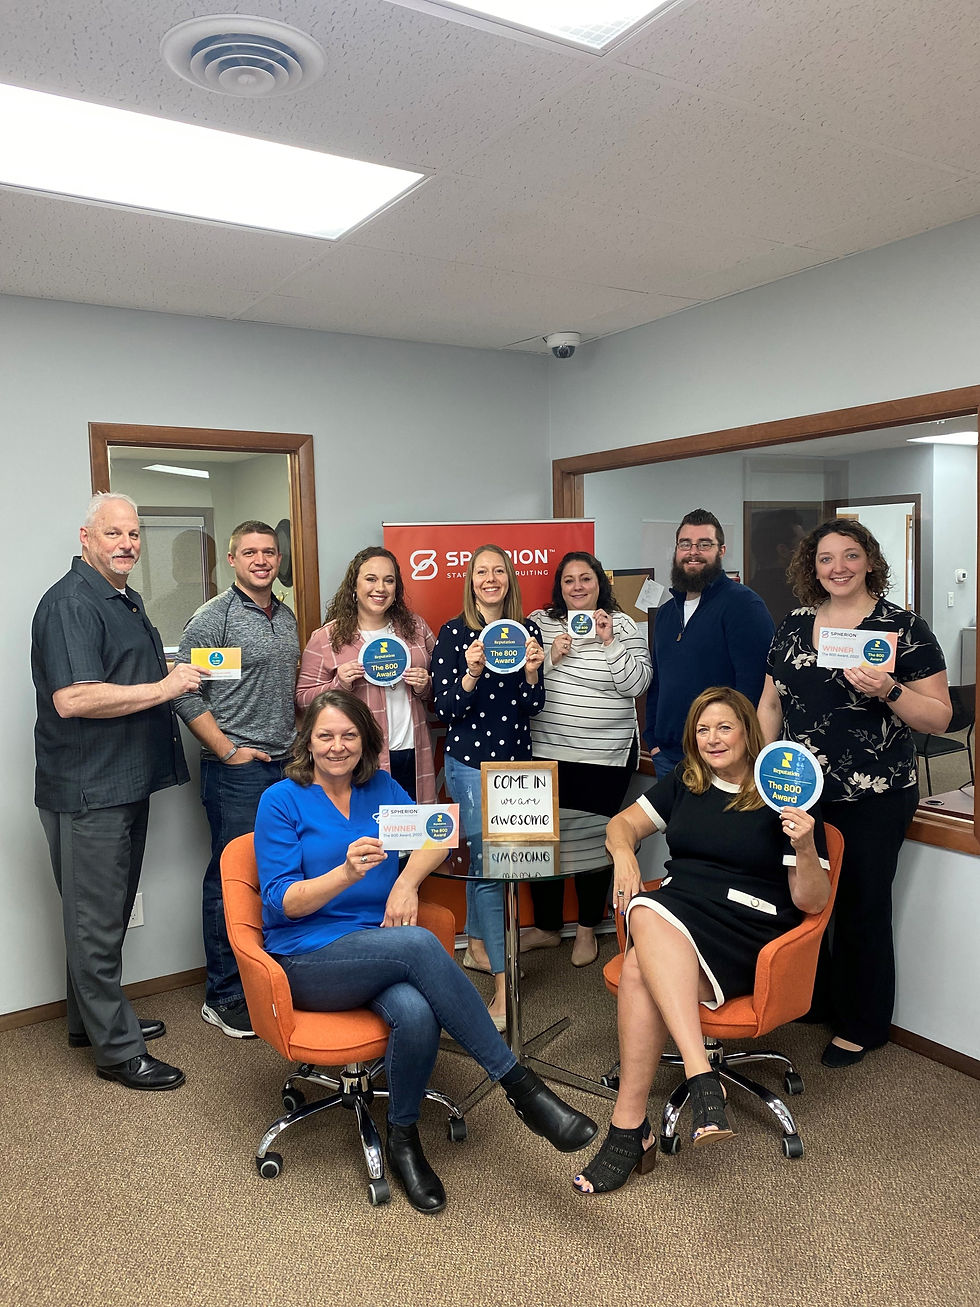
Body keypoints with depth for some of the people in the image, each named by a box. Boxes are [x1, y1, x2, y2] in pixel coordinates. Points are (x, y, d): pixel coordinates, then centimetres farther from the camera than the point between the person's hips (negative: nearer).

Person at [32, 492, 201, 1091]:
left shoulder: (126, 599, 16)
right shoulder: (71, 602, -16)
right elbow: (72, 699, -27)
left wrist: (175, 674, 13)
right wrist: (163, 688, -20)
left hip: (127, 782, 10)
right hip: (89, 789, -10)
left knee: (108, 912, 20)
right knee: (97, 920, 1)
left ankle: (95, 1019, 35)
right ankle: (117, 1049, 12)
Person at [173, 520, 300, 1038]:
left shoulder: (286, 616, 14)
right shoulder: (213, 617, -8)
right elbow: (184, 692, -13)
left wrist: (296, 740, 12)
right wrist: (227, 749, -13)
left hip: (286, 764, 7)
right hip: (237, 770, -7)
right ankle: (223, 998, 14)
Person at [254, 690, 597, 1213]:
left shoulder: (380, 788, 12)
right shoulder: (282, 800, -2)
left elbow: (433, 835, 11)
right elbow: (282, 900, -8)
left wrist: (406, 882, -10)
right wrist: (347, 872, -26)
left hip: (378, 947, 4)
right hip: (309, 962, -4)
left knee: (416, 1014, -33)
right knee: (419, 944, -34)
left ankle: (402, 1140, -4)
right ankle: (520, 1086, -27)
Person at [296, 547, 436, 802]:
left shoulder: (415, 626, 9)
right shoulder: (325, 638, -2)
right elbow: (304, 699, -1)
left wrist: (425, 687, -3)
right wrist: (339, 684, -17)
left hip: (412, 756, 4)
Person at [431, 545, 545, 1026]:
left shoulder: (526, 631, 5)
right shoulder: (453, 633, -5)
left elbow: (533, 707, 4)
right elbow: (445, 708, -8)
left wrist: (531, 673, -15)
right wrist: (471, 674, -25)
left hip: (515, 760, 4)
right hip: (469, 760, -4)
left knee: (482, 854, 17)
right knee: (487, 862, -8)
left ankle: (477, 947, 36)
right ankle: (502, 982, -3)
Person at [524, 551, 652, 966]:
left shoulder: (623, 626, 0)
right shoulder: (539, 622, 4)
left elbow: (637, 684, -7)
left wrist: (610, 643, -15)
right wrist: (550, 656, -12)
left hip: (605, 756, -2)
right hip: (547, 751, 2)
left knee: (595, 839, 7)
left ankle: (587, 928, 27)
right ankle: (546, 925, 28)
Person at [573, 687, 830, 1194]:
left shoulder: (782, 798, 2)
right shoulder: (683, 782, 16)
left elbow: (812, 902, 0)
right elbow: (623, 823, 20)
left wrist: (805, 848, -19)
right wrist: (623, 854, -2)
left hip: (746, 929, -4)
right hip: (675, 908, 5)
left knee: (641, 971, -33)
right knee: (645, 917, -34)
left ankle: (628, 1128, -26)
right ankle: (702, 1077, -38)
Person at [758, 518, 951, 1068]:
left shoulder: (903, 627, -6)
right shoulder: (794, 626, 9)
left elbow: (940, 717, -7)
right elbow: (771, 702, 14)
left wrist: (889, 690, -24)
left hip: (872, 799, -5)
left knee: (861, 909, 6)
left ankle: (862, 1027, 26)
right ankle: (812, 1001, 37)